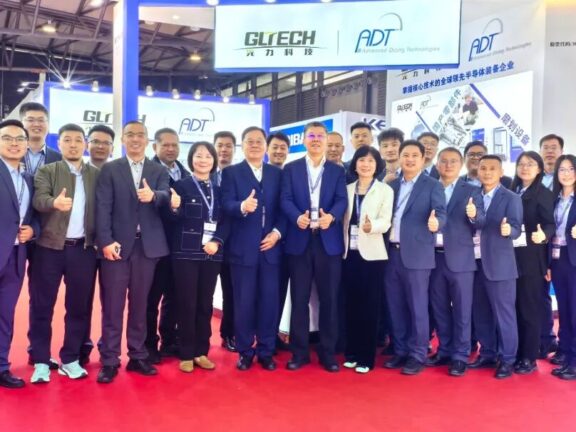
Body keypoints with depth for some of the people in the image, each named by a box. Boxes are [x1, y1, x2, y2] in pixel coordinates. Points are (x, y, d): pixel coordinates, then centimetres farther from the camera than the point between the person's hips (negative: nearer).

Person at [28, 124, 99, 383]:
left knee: (79, 306, 7)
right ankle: (41, 362, 17)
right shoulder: (46, 171, 3)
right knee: (42, 305, 4)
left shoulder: (96, 174, 9)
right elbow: (39, 200, -14)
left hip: (83, 249, 2)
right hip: (50, 247, -1)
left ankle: (70, 359, 21)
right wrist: (54, 202, -36)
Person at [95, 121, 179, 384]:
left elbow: (166, 198, -8)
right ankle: (109, 360, 9)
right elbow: (103, 207, -3)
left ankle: (137, 356, 19)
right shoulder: (109, 169, 5)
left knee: (139, 304, 10)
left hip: (148, 246, 2)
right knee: (113, 305, 1)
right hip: (117, 244, -2)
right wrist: (106, 241, -14)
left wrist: (153, 195, -30)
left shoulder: (159, 171, 10)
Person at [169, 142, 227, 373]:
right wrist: (174, 208, -26)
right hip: (186, 253, -3)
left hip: (212, 253, 4)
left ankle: (201, 352, 20)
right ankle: (186, 354, 12)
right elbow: (175, 219, -5)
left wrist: (217, 242, -9)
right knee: (186, 304, 1)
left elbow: (225, 221, 7)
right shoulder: (181, 185, -1)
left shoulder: (219, 189, 11)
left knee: (205, 304, 9)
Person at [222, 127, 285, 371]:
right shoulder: (231, 172, 3)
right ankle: (245, 352, 19)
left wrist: (277, 232, -8)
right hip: (243, 248, -2)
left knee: (269, 301, 6)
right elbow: (226, 205, -11)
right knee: (244, 302, 5)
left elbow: (283, 208, 7)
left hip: (270, 246, 2)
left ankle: (266, 352, 19)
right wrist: (242, 206, -31)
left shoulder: (277, 173, 11)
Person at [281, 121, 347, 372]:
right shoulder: (291, 169, 9)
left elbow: (342, 200, -2)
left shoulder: (338, 171, 11)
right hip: (299, 240, 0)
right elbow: (286, 200, -2)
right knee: (299, 299, 5)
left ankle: (328, 352, 18)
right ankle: (299, 352, 17)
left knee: (329, 299, 5)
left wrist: (331, 216, -23)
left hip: (329, 241, 1)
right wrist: (297, 217, -23)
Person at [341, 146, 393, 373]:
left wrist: (371, 226, -32)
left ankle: (367, 357, 9)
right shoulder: (347, 189, 12)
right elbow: (343, 220, 9)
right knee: (351, 305, 8)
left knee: (370, 306, 0)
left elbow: (385, 221, -11)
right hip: (349, 253, 3)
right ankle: (352, 353, 19)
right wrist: (341, 246, 0)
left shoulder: (385, 190, 1)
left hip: (372, 254, -3)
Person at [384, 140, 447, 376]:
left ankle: (417, 355, 10)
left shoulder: (432, 185, 1)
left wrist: (435, 222, -31)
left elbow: (441, 212, -10)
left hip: (416, 254, -5)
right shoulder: (392, 185, 15)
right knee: (395, 306, 10)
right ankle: (400, 351, 23)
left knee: (417, 306, 0)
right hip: (392, 252, 5)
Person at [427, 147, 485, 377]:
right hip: (434, 256, 3)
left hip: (460, 258, -3)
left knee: (461, 308, 3)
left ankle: (460, 356, 12)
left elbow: (481, 222, -9)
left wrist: (474, 215, -28)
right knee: (439, 307, 12)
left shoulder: (471, 191, 1)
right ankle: (444, 350, 25)